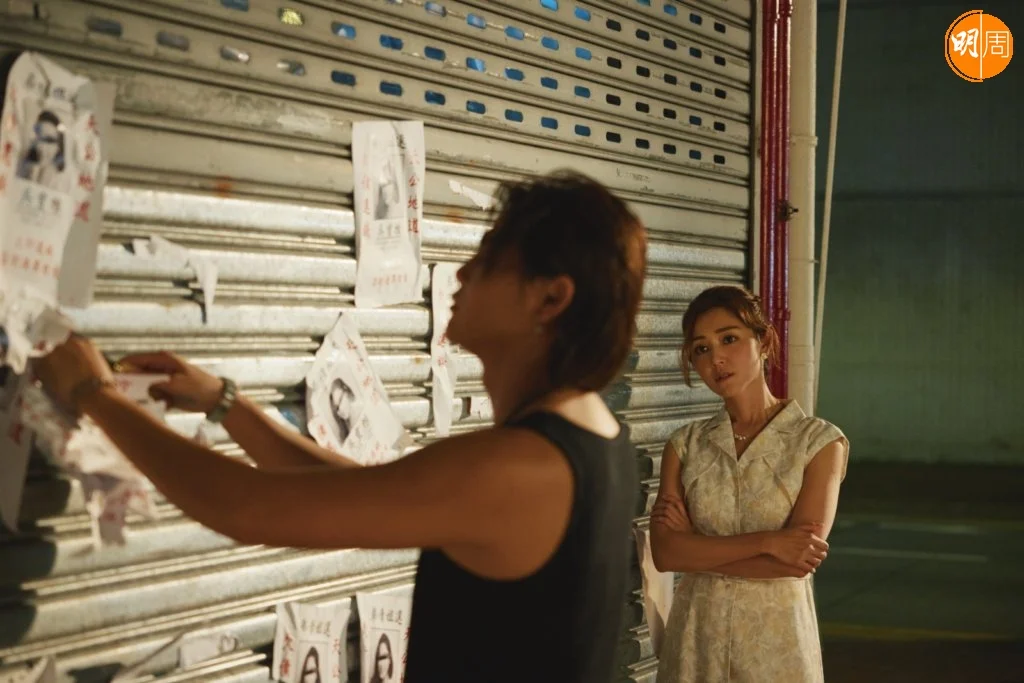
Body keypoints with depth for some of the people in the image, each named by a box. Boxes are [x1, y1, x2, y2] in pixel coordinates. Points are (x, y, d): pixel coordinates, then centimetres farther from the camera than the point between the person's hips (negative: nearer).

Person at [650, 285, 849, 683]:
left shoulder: (820, 441, -7)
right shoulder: (685, 445, 2)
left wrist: (695, 545, -10)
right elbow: (665, 552, -10)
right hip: (695, 637, 3)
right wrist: (765, 541, -19)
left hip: (776, 639, -3)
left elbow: (796, 563, -16)